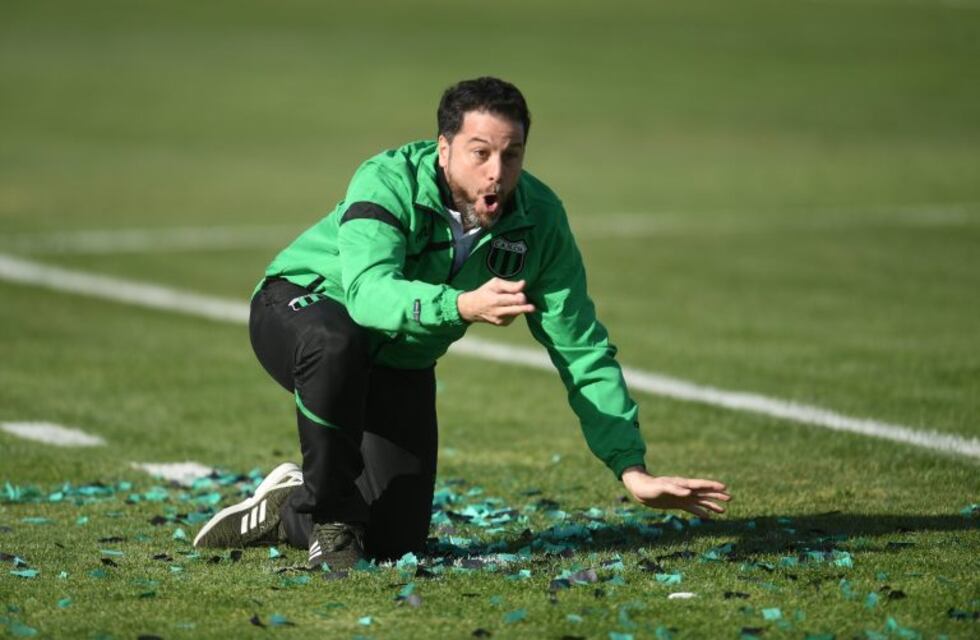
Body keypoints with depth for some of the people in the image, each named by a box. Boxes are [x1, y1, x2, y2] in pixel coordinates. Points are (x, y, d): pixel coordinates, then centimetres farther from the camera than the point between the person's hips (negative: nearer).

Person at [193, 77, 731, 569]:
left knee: (396, 543, -5)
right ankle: (331, 514, -21)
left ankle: (286, 512, 25)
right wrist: (464, 306, -66)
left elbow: (583, 351, -15)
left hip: (399, 365, 5)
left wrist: (632, 470, -22)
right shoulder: (389, 181, -30)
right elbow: (369, 290, -48)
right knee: (338, 340, -42)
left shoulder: (539, 220, -18)